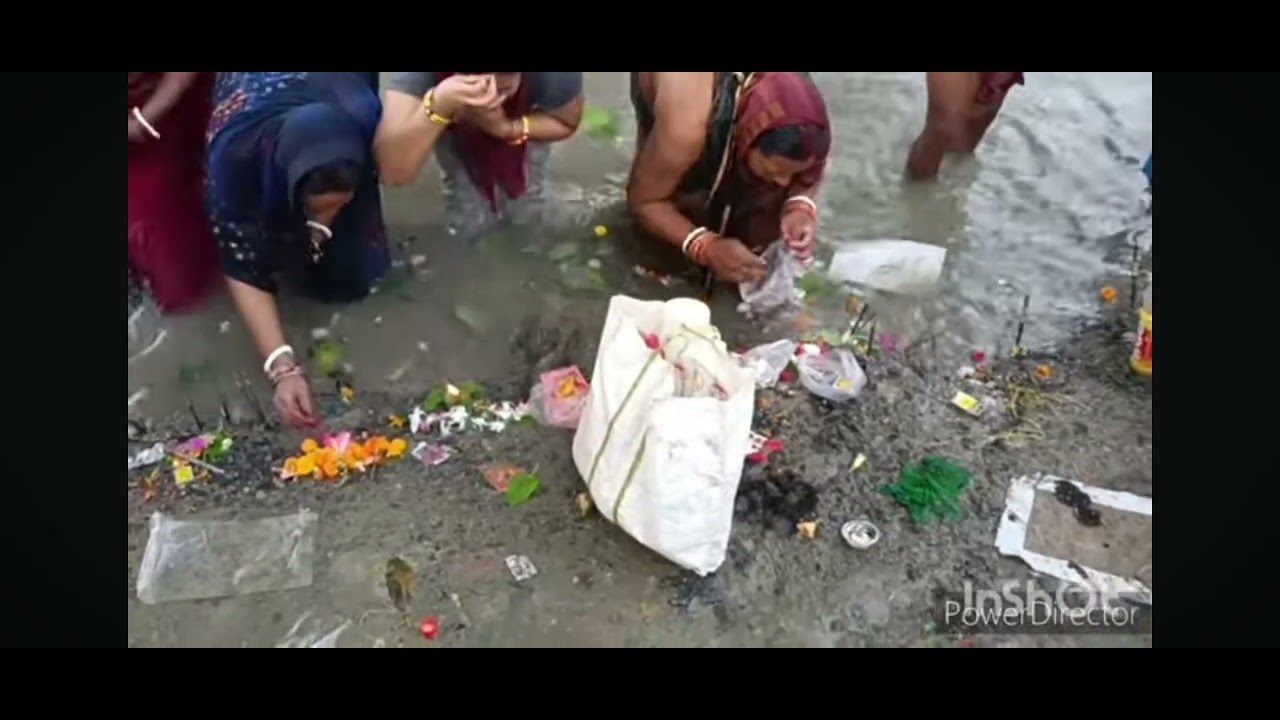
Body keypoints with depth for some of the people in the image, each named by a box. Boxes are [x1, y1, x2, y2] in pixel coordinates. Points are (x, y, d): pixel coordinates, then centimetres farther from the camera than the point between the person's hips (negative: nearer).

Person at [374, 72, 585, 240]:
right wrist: (439, 105, -63)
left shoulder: (555, 76, -42)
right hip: (457, 133, 0)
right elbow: (393, 172, -49)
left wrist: (508, 128, -39)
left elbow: (566, 123, -20)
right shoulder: (416, 76, -44)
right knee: (469, 226, 1)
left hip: (524, 120, 1)